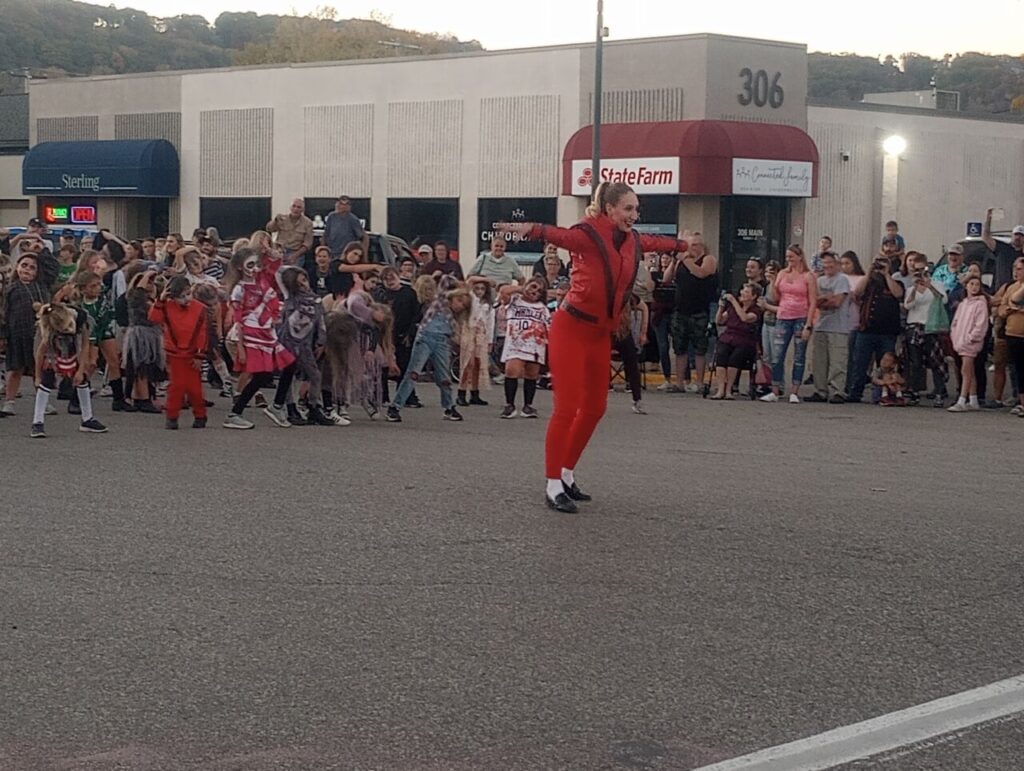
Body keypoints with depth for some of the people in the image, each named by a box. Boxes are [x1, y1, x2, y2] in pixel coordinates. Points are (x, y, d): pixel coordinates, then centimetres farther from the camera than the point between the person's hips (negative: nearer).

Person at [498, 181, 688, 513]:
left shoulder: (633, 241, 7)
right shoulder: (589, 235, -16)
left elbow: (658, 242, 29)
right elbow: (560, 235, -37)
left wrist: (683, 245, 50)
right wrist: (530, 229, -58)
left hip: (601, 333, 8)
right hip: (572, 328, -8)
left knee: (594, 408, 12)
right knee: (567, 407, -10)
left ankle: (566, 473, 27)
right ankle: (553, 486, -5)